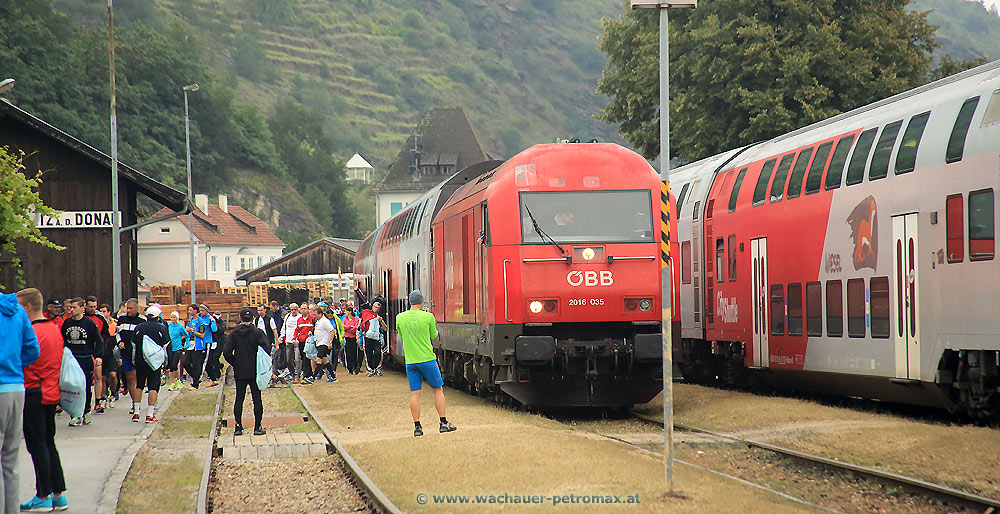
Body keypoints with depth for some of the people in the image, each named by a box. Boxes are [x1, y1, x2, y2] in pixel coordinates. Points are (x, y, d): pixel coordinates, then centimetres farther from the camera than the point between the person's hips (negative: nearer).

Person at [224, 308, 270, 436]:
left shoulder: (235, 333, -2)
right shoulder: (257, 332, -6)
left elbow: (226, 351, -7)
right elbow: (267, 349, -15)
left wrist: (234, 363, 6)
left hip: (240, 372, 2)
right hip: (255, 372, -2)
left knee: (239, 398, 9)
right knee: (257, 398, 4)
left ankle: (238, 427, 6)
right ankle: (257, 427, 4)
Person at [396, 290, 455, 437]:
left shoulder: (400, 318, 0)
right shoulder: (428, 317, -8)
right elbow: (434, 336, 6)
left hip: (410, 362, 2)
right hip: (427, 359, -2)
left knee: (414, 393, 4)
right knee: (438, 389, 10)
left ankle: (417, 426, 1)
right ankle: (444, 423, 10)